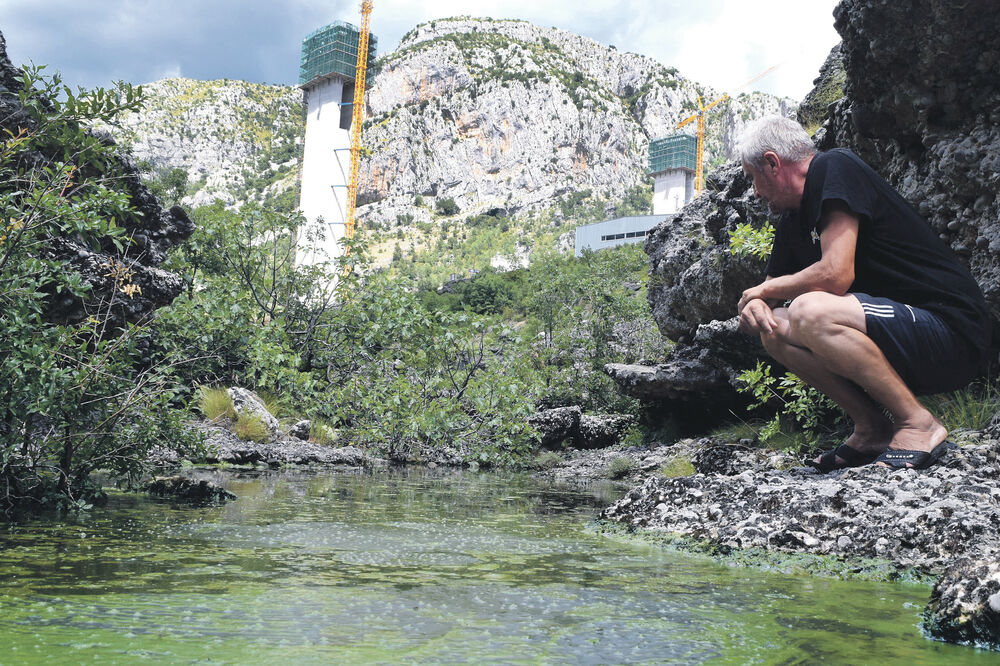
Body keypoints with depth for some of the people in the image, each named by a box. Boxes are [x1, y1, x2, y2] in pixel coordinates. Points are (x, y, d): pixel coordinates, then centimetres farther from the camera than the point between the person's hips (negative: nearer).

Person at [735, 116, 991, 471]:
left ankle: (917, 423, -13)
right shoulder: (793, 221, 14)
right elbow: (767, 290, 21)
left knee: (810, 312, -29)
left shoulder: (836, 168, -12)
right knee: (775, 329, -1)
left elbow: (836, 275, -24)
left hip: (954, 335, -9)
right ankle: (873, 430, 3)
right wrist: (754, 305, -5)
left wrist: (767, 289, -7)